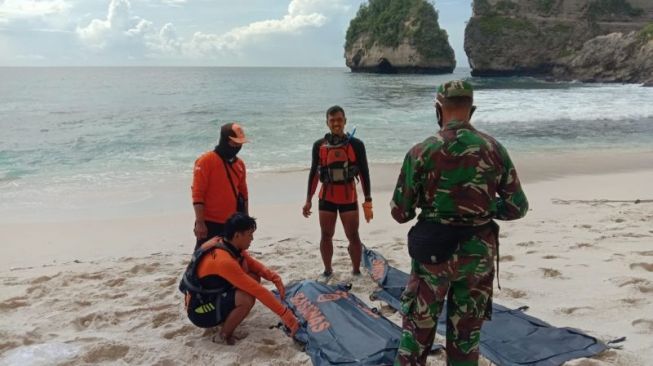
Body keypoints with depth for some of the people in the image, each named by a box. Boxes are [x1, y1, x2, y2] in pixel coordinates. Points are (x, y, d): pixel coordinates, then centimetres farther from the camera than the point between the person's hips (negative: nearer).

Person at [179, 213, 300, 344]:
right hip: (199, 310, -9)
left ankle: (226, 316, 8)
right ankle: (225, 335, -4)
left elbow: (253, 264, 4)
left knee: (254, 278, -3)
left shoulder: (227, 244, -7)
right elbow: (258, 291, -31)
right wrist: (286, 315, -28)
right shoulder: (223, 260, -32)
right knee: (247, 298, -30)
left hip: (213, 295, 9)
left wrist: (275, 278, -12)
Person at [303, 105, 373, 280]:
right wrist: (308, 200, 7)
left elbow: (364, 173, -3)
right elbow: (314, 173, 7)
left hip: (349, 197, -2)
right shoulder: (319, 145, 0)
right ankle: (327, 270, 28)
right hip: (327, 197, 2)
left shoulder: (356, 144, -6)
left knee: (353, 236, 3)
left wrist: (367, 201, -5)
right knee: (326, 235, 11)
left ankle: (356, 271, 19)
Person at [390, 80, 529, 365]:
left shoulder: (422, 151, -11)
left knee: (417, 332, 13)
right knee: (466, 335, 17)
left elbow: (400, 213, -7)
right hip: (479, 253, 3)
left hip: (434, 251, -2)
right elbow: (517, 208, 2)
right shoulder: (494, 150, -2)